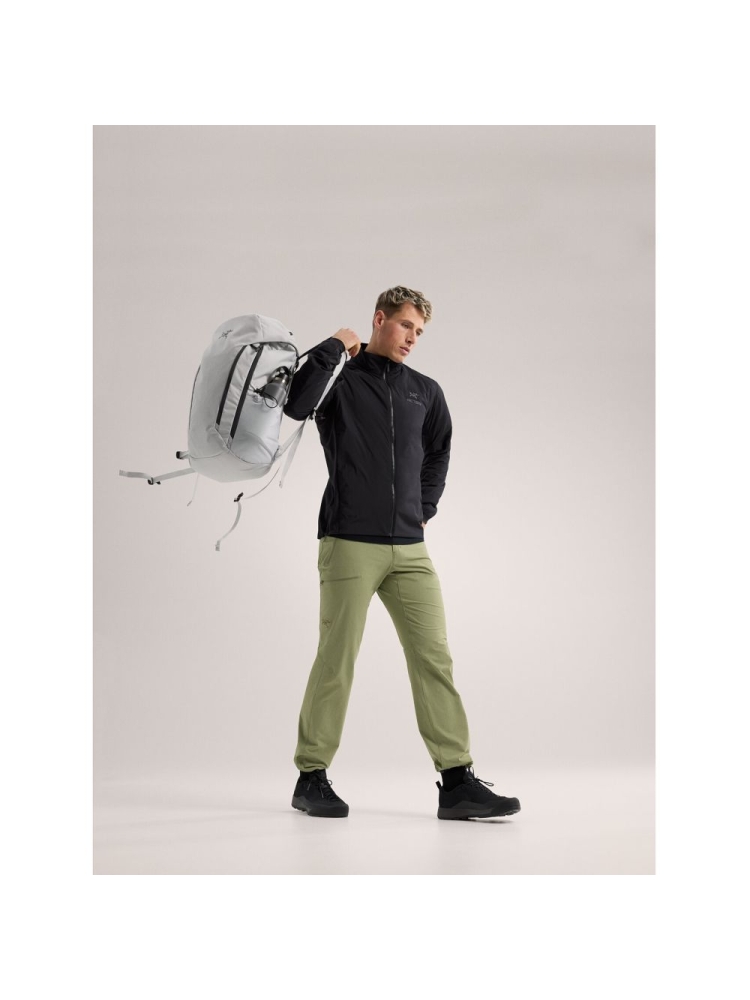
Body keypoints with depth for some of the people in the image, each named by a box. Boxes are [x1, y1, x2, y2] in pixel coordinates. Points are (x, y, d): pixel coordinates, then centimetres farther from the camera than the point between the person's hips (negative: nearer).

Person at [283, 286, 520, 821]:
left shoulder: (426, 391, 16)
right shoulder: (340, 379, 2)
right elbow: (296, 404, -19)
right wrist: (333, 347, -10)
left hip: (409, 548, 5)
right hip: (349, 544, -4)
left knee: (434, 658, -1)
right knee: (337, 660, -1)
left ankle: (458, 781, 2)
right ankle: (312, 776, 13)